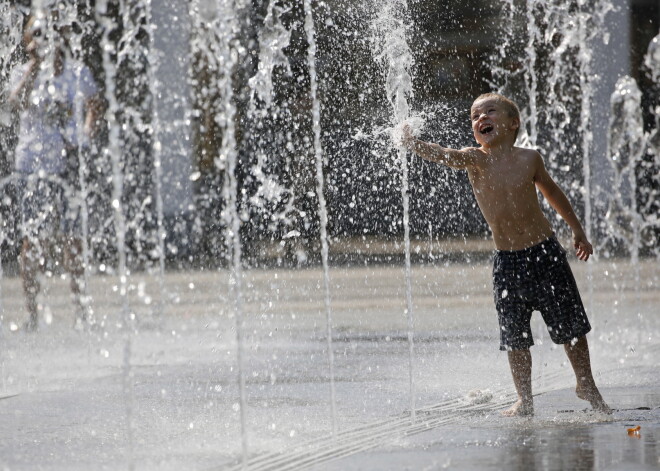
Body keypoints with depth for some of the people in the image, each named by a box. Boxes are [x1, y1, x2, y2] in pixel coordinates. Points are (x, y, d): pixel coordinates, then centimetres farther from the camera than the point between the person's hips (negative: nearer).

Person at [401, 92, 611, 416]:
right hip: (507, 262, 0)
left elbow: (552, 192, 13)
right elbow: (441, 155, -26)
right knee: (515, 336, 4)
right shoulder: (475, 160, -6)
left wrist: (577, 231, 22)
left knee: (571, 327, 8)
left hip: (544, 253, 0)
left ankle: (587, 387, 27)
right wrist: (413, 144, -47)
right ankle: (524, 401, 18)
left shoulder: (528, 159, -4)